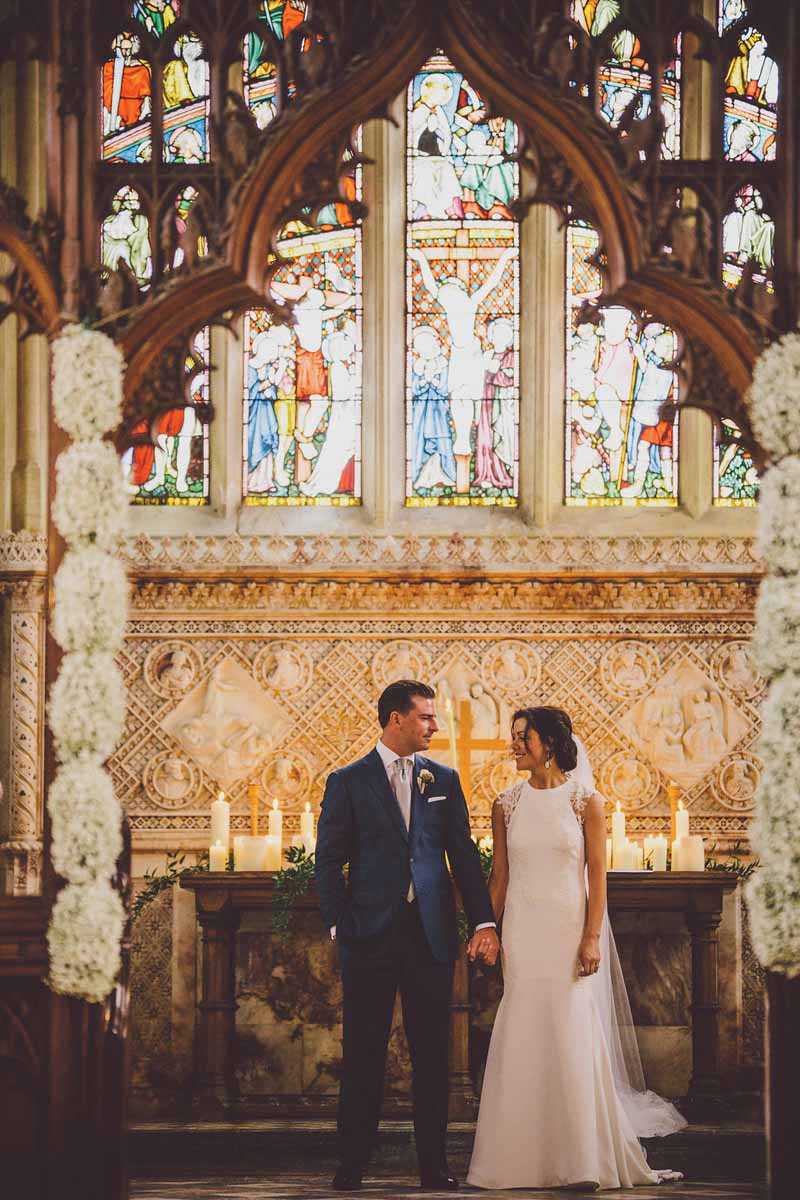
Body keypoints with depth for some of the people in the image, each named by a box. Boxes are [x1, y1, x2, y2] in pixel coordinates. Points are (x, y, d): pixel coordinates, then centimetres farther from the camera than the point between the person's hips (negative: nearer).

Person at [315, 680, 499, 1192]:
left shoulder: (444, 780, 10)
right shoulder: (348, 782, 2)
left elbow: (464, 855, 8)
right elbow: (329, 861, 3)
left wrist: (484, 921, -2)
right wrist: (339, 926, -6)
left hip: (432, 933, 2)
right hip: (371, 936, -2)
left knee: (433, 1054, 4)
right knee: (364, 1054, 2)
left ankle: (434, 1163, 10)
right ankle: (353, 1163, 8)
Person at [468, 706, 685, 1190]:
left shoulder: (586, 801, -1)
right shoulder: (507, 804, 7)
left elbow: (598, 873, -3)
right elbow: (500, 876, 10)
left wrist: (592, 937, -10)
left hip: (570, 930, -2)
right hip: (522, 932, 3)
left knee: (573, 1038, -3)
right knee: (523, 1040, 0)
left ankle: (582, 1156, 6)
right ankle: (527, 1155, 7)